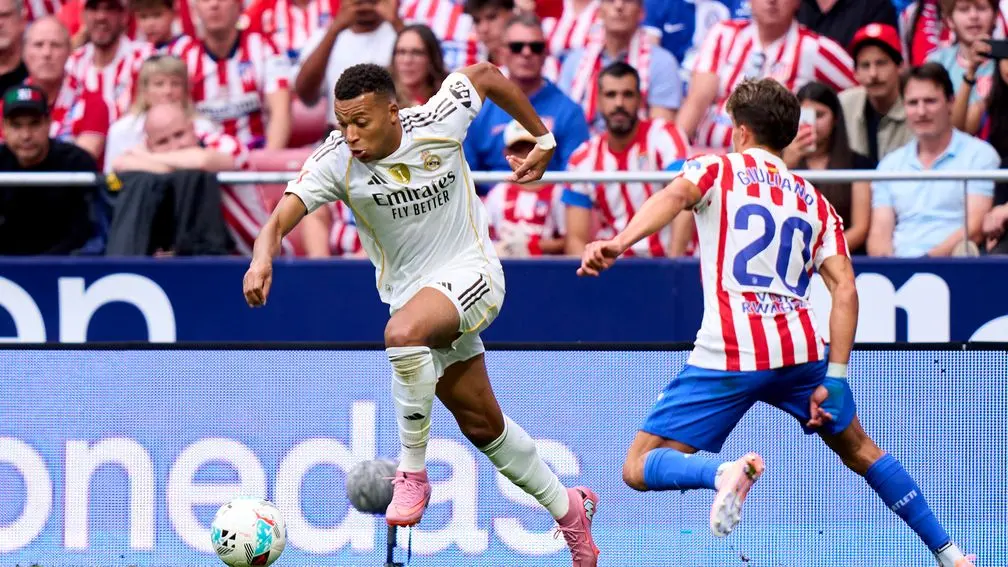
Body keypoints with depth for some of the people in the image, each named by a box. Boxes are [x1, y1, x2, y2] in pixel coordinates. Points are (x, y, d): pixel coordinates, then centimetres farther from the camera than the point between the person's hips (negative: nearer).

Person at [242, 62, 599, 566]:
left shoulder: (439, 122, -18)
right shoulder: (334, 161, -16)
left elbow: (486, 75, 2)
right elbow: (282, 216, -30)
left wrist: (543, 138, 11)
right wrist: (262, 259, -52)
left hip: (471, 272, -4)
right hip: (411, 292, 4)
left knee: (403, 332, -35)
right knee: (481, 425, 11)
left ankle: (413, 473, -21)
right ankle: (566, 507, 33)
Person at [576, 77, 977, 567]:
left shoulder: (717, 170, 10)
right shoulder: (814, 202, 19)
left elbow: (674, 196, -15)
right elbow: (845, 289, 5)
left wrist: (619, 243, -32)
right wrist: (834, 379, 3)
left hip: (728, 355, -4)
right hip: (800, 348, 4)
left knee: (640, 467, 2)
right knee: (859, 451, 28)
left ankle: (724, 472, -28)